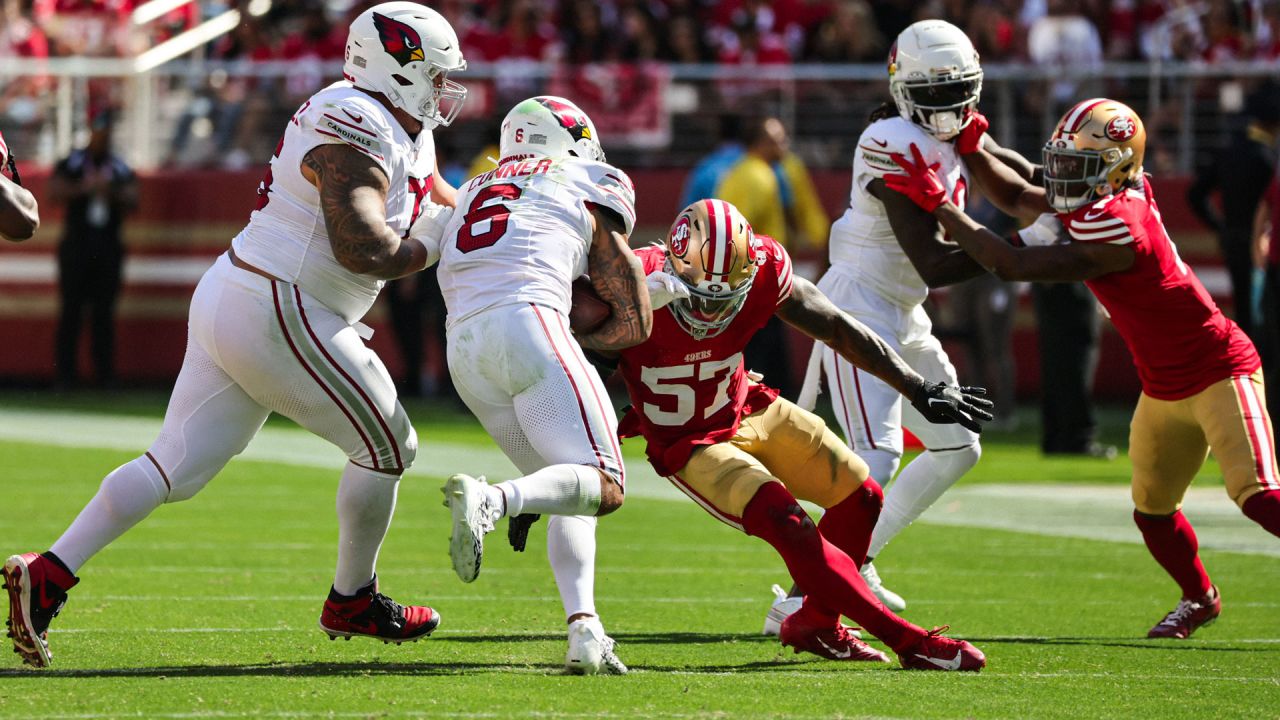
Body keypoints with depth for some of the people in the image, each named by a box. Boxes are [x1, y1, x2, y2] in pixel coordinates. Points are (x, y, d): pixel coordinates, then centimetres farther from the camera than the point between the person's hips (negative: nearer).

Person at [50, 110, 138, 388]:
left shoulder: (121, 169, 11)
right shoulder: (71, 164, 3)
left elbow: (132, 201, 5)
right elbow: (55, 192, -8)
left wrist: (113, 193, -14)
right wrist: (84, 188, -20)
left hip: (108, 247, 2)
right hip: (76, 245, -2)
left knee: (104, 313, 3)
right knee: (71, 310, -4)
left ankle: (105, 375, 6)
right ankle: (65, 373, -2)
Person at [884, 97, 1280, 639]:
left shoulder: (1115, 230, -30)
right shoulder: (1096, 202, -2)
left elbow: (1012, 265, -28)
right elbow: (1016, 198, 13)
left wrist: (938, 203, -24)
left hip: (1218, 374, -10)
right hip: (1165, 387, 10)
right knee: (1151, 511, 15)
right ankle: (1199, 599, 38)